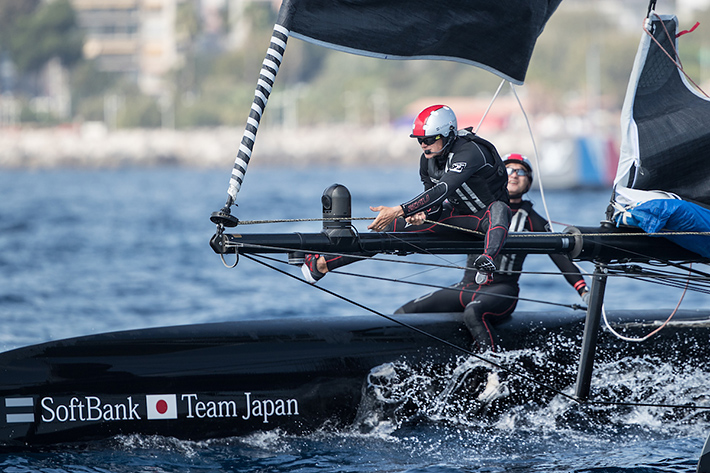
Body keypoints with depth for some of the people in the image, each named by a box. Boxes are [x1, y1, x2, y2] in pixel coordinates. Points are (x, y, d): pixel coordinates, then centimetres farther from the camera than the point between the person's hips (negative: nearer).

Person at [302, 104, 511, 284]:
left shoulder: (470, 152, -32)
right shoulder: (428, 160, -6)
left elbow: (442, 190, -42)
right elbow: (434, 201, 2)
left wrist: (399, 211, -47)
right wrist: (421, 214, -23)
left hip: (488, 213, -7)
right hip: (458, 212, 7)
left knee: (498, 209, -43)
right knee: (394, 226, -1)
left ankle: (487, 262, -68)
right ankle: (322, 264, 1)